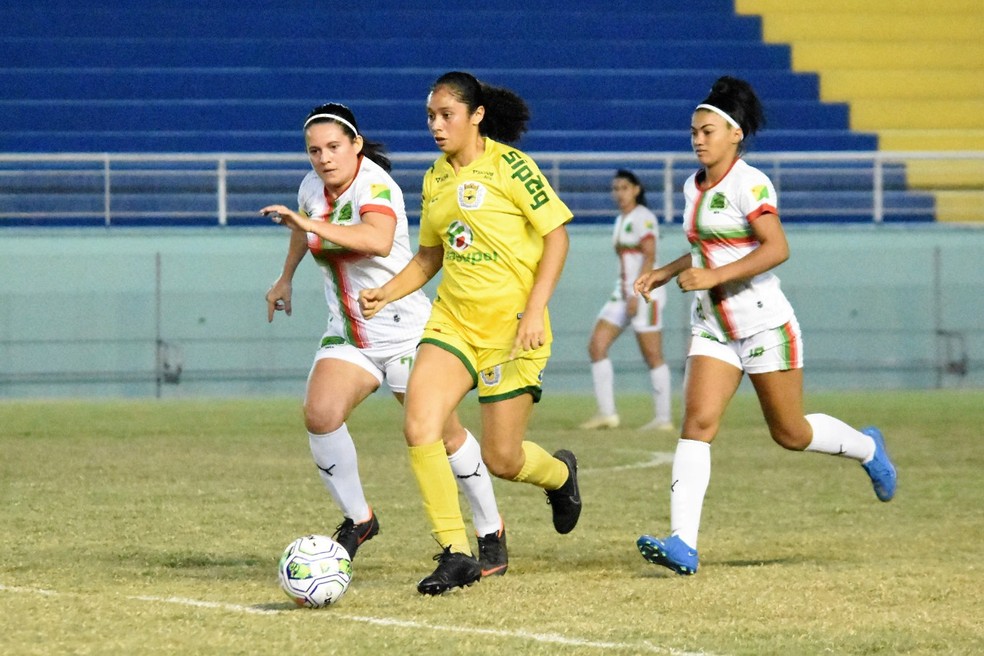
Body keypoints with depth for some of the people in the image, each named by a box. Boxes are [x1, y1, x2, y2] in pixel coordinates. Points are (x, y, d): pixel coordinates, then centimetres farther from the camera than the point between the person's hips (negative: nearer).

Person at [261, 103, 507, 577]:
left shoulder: (374, 186, -21)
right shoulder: (312, 186, 1)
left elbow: (378, 240, -44)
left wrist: (312, 225, -48)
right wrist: (286, 277, 34)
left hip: (405, 331, -6)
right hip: (347, 336, 6)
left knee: (444, 434, 0)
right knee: (320, 415, -18)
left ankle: (491, 533, 19)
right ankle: (357, 520, -1)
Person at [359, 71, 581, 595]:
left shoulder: (508, 165, -8)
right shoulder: (435, 179, 10)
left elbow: (556, 235, -8)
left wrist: (535, 310, -17)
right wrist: (388, 292, 3)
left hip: (511, 324, -5)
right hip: (452, 319, 5)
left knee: (502, 460, 0)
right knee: (418, 428, -16)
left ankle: (560, 473, 37)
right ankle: (455, 555, -8)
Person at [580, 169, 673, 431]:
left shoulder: (643, 218, -8)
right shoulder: (621, 220, 18)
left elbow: (649, 257, -17)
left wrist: (636, 295, -24)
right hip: (622, 292, 9)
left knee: (652, 356, -6)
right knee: (596, 346, -2)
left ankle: (663, 418, -1)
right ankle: (607, 413, -4)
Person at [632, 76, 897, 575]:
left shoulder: (749, 184, -14)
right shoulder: (694, 187, 11)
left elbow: (777, 248, -23)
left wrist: (716, 276, -28)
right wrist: (664, 273, 14)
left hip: (764, 324, -6)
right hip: (712, 327, 6)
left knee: (791, 434, 6)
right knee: (697, 422, -13)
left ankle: (867, 448, 38)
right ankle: (683, 543, -22)